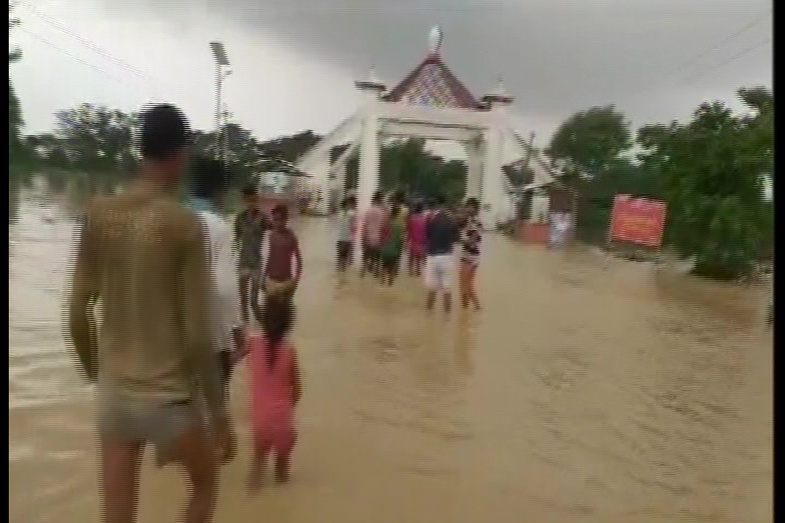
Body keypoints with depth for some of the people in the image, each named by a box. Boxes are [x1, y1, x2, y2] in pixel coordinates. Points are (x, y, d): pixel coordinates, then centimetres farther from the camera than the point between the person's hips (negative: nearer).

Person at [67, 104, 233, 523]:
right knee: (205, 485, 25)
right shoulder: (184, 224, -16)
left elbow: (78, 316, 2)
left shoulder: (97, 214, -3)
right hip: (169, 397, -4)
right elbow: (196, 337, -17)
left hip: (114, 394, 4)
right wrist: (219, 413, -6)